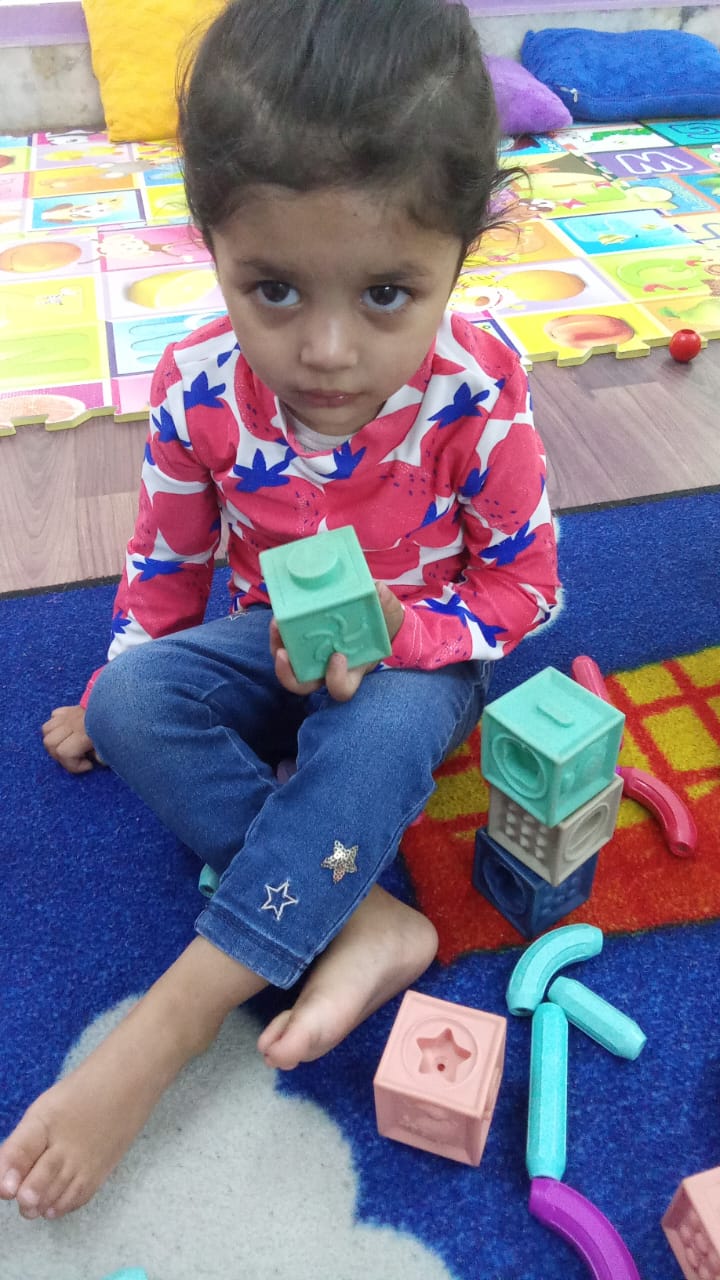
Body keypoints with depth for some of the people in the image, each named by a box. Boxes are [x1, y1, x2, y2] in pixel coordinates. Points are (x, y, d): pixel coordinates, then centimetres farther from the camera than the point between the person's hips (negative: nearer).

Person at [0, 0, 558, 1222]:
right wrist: (110, 693, 9)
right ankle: (364, 921, -26)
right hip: (272, 644, 3)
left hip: (418, 653, -2)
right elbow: (166, 561, 0)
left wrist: (395, 634, -28)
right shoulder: (196, 387, -18)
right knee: (133, 704, -23)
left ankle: (153, 1042, -26)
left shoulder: (477, 394, -24)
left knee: (379, 738, -35)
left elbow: (523, 580, -12)